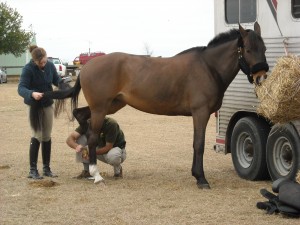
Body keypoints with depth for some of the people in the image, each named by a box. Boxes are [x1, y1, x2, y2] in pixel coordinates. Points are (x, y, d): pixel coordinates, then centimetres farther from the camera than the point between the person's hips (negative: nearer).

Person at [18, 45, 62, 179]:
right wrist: (32, 94, -46)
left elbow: (56, 80, 9)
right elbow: (21, 88, -26)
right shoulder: (28, 69, -20)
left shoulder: (50, 66, -6)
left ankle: (46, 168, 18)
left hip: (48, 105, 5)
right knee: (37, 136, -10)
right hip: (34, 106, -5)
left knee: (47, 137, 9)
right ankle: (33, 170, -4)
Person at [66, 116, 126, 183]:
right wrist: (77, 147, -40)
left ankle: (118, 169, -4)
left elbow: (109, 147, -27)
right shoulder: (86, 123, -16)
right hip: (100, 148, 5)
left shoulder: (111, 124, -30)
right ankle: (87, 170, -7)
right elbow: (69, 139, -19)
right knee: (81, 138, -19)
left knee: (112, 156, -41)